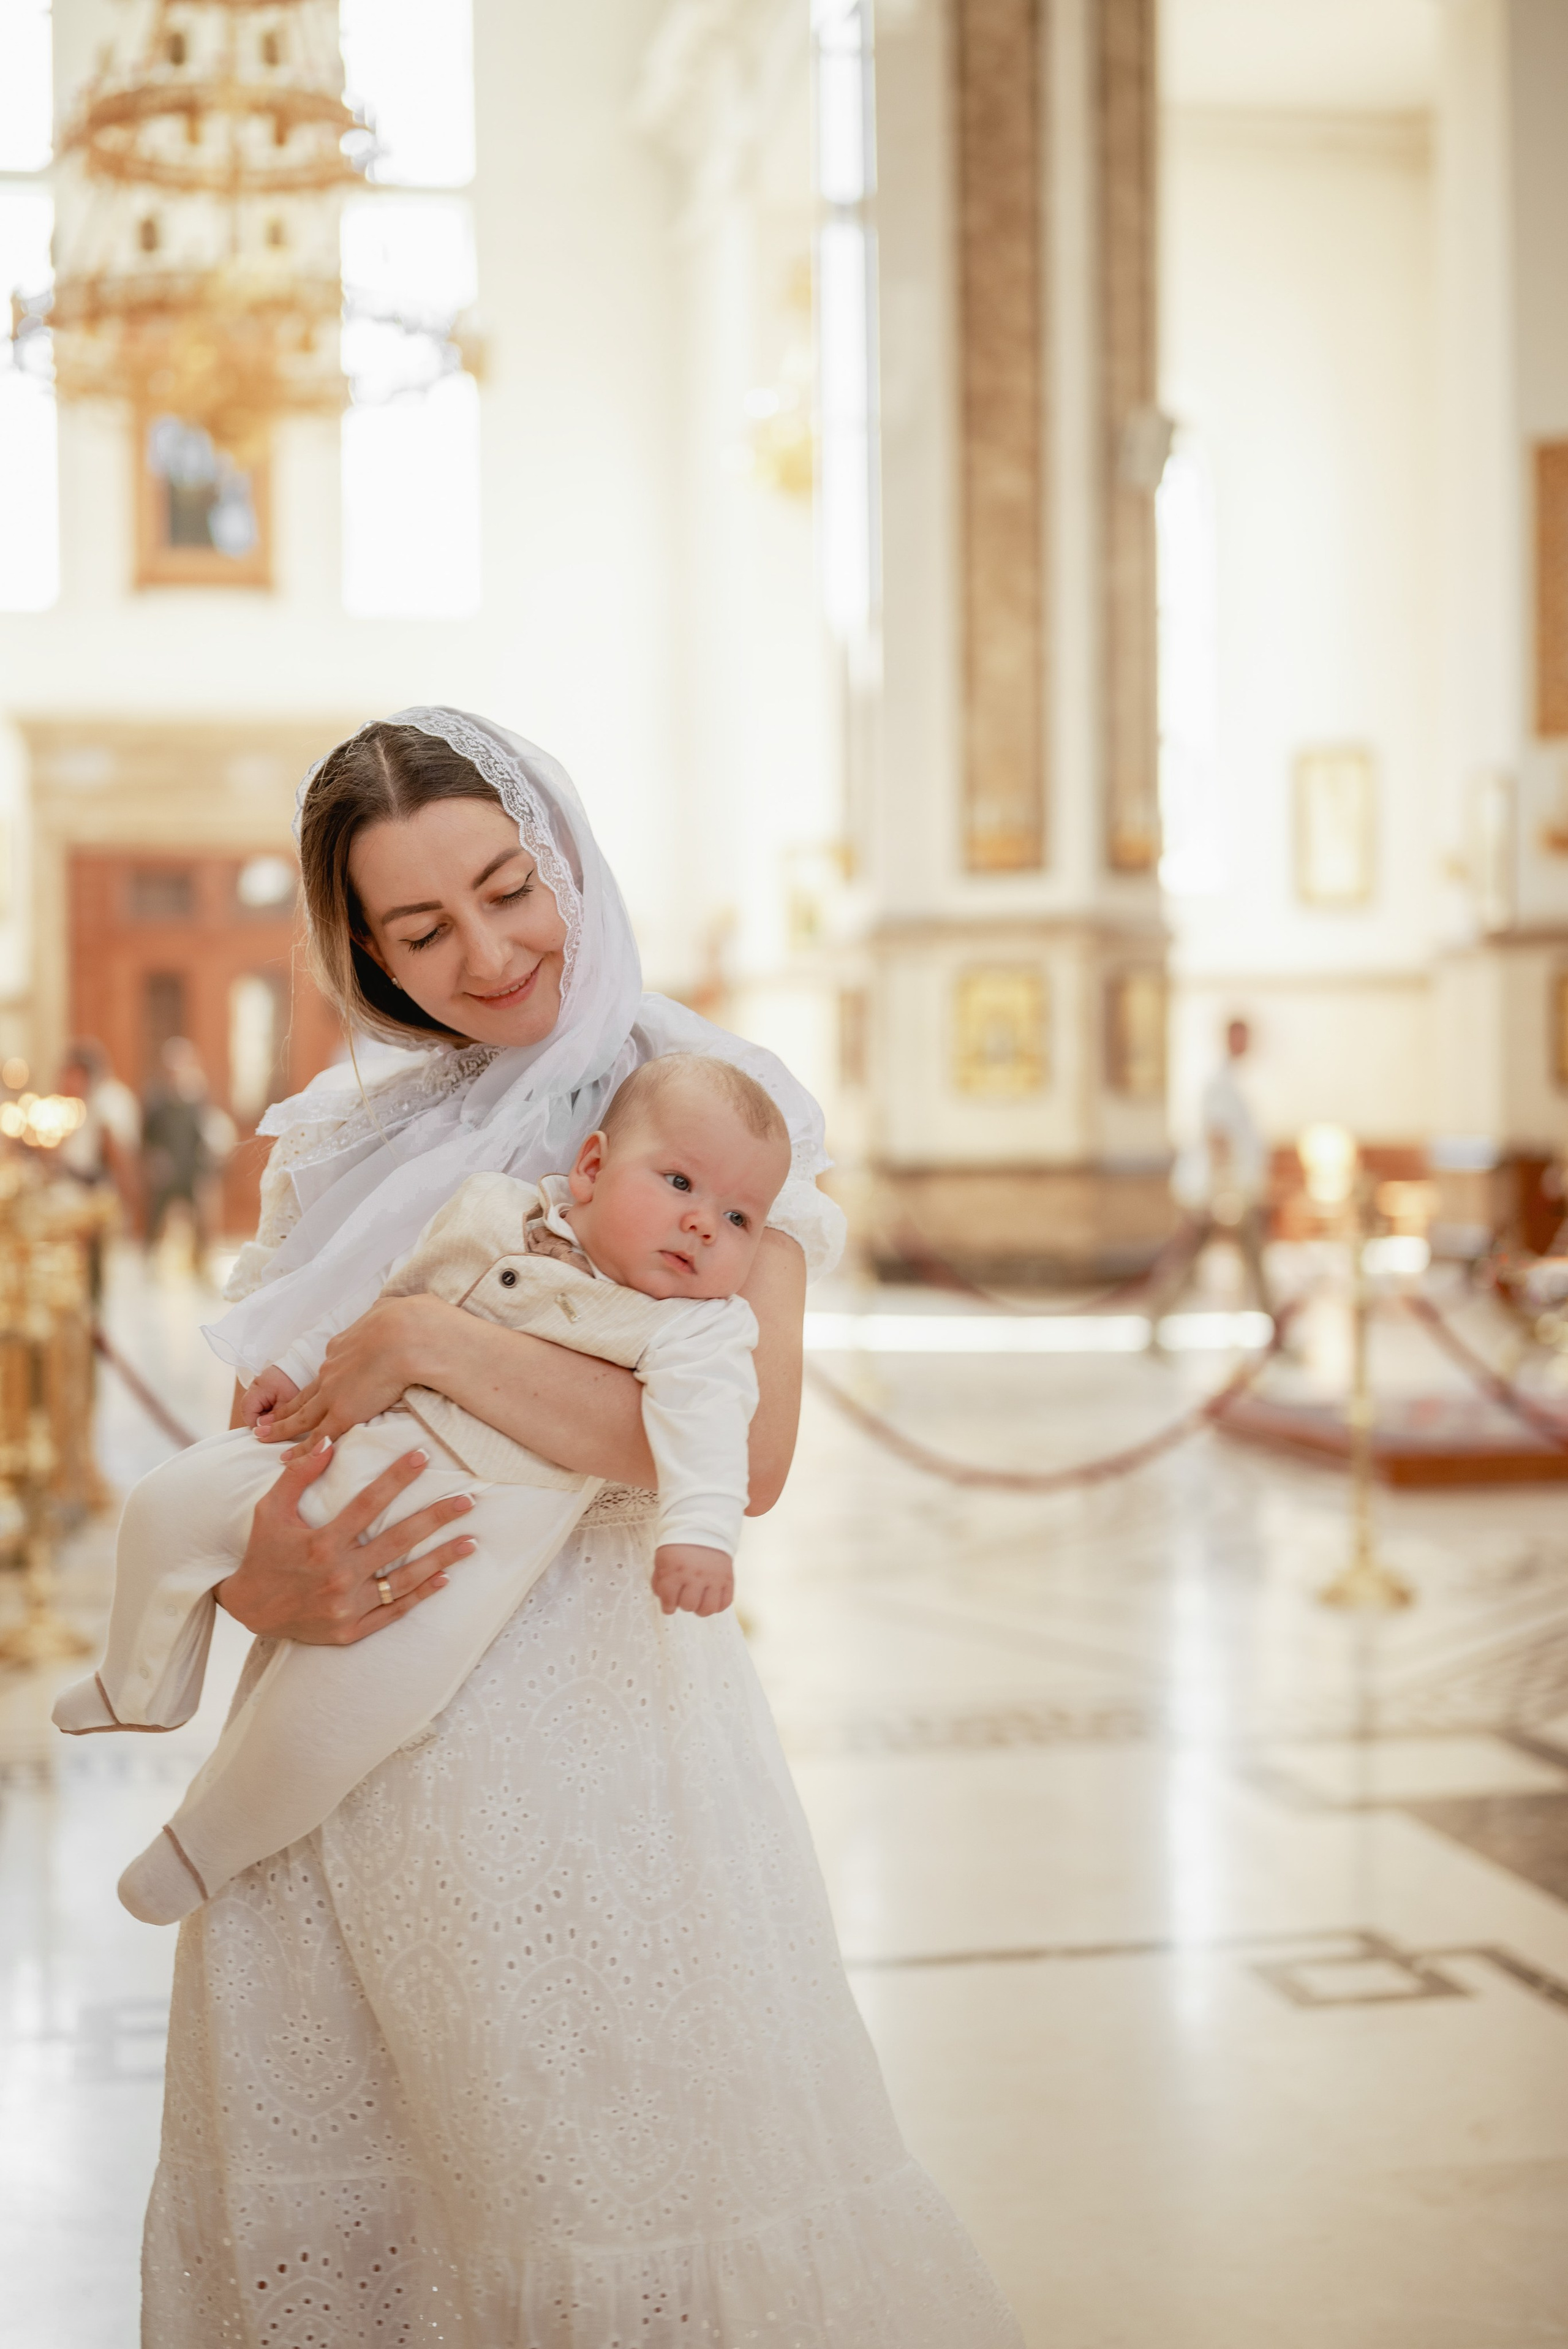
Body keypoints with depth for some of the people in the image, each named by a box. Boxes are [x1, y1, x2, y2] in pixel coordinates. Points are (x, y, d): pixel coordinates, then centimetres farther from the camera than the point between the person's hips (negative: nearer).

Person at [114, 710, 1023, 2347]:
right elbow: (251, 1457, 13)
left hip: (586, 1730, -4)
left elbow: (745, 1455, -15)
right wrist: (266, 1586, -10)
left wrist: (432, 1345, -15)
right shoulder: (342, 1152, 12)